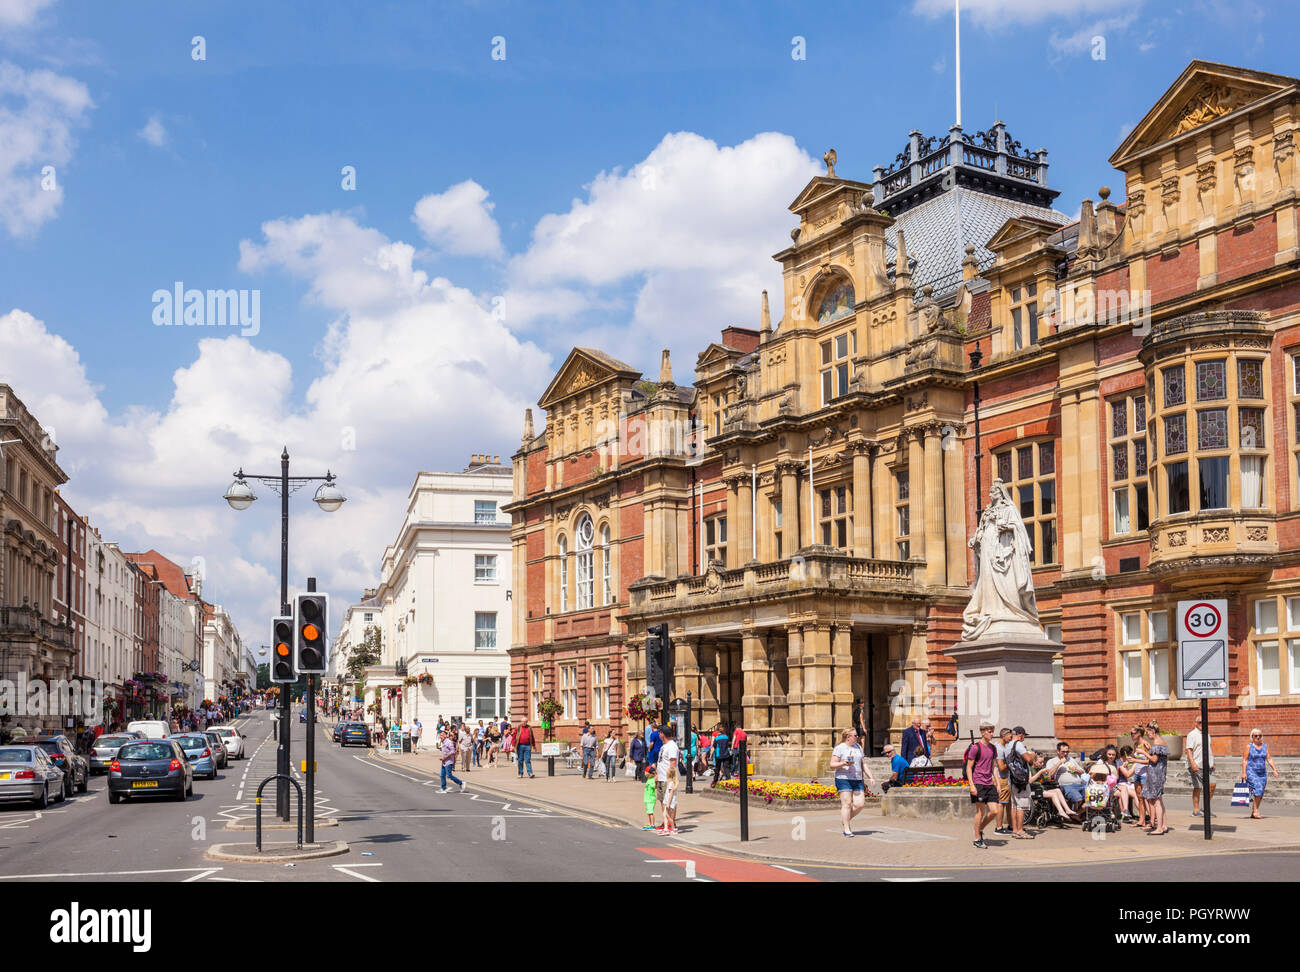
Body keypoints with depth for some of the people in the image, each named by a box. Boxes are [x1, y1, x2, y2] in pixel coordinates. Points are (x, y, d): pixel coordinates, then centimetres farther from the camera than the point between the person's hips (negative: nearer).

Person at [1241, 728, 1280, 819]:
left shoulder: (1265, 746, 10)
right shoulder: (1249, 746, -2)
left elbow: (1269, 759, 9)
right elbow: (1244, 760, -4)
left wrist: (1275, 770, -1)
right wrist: (1244, 772, -11)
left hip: (1262, 772, 5)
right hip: (1251, 771, -5)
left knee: (1260, 794, 4)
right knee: (1258, 788, -23)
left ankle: (1253, 813, 15)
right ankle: (1256, 811, -18)